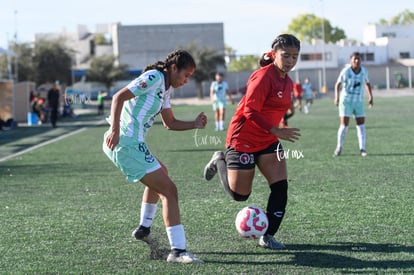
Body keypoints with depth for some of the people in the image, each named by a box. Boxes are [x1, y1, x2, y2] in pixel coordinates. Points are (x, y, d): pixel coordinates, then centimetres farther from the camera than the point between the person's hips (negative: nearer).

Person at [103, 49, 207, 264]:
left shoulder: (165, 89, 18)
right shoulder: (154, 78, -11)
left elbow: (170, 123, 25)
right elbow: (119, 97, -19)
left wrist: (194, 124, 9)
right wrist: (115, 130, -28)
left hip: (132, 143, 11)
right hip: (127, 143, -11)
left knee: (160, 174, 34)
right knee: (169, 191, -11)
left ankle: (143, 229, 44)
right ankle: (177, 250, -14)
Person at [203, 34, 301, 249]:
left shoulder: (287, 82, 7)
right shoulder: (263, 77, -20)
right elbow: (250, 111, -25)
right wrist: (276, 131, -31)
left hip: (268, 141, 8)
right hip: (243, 140, -8)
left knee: (280, 187, -8)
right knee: (239, 194, 2)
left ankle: (268, 236, 2)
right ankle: (220, 161, 31)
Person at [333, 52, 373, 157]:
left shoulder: (364, 71, -4)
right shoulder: (346, 71, -14)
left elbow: (367, 83, 14)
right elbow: (338, 84, -4)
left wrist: (370, 97, 6)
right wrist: (336, 97, -18)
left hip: (359, 102, 3)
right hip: (346, 101, -3)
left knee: (361, 125, -1)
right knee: (344, 125, -6)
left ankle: (362, 149, 4)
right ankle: (339, 148, 10)